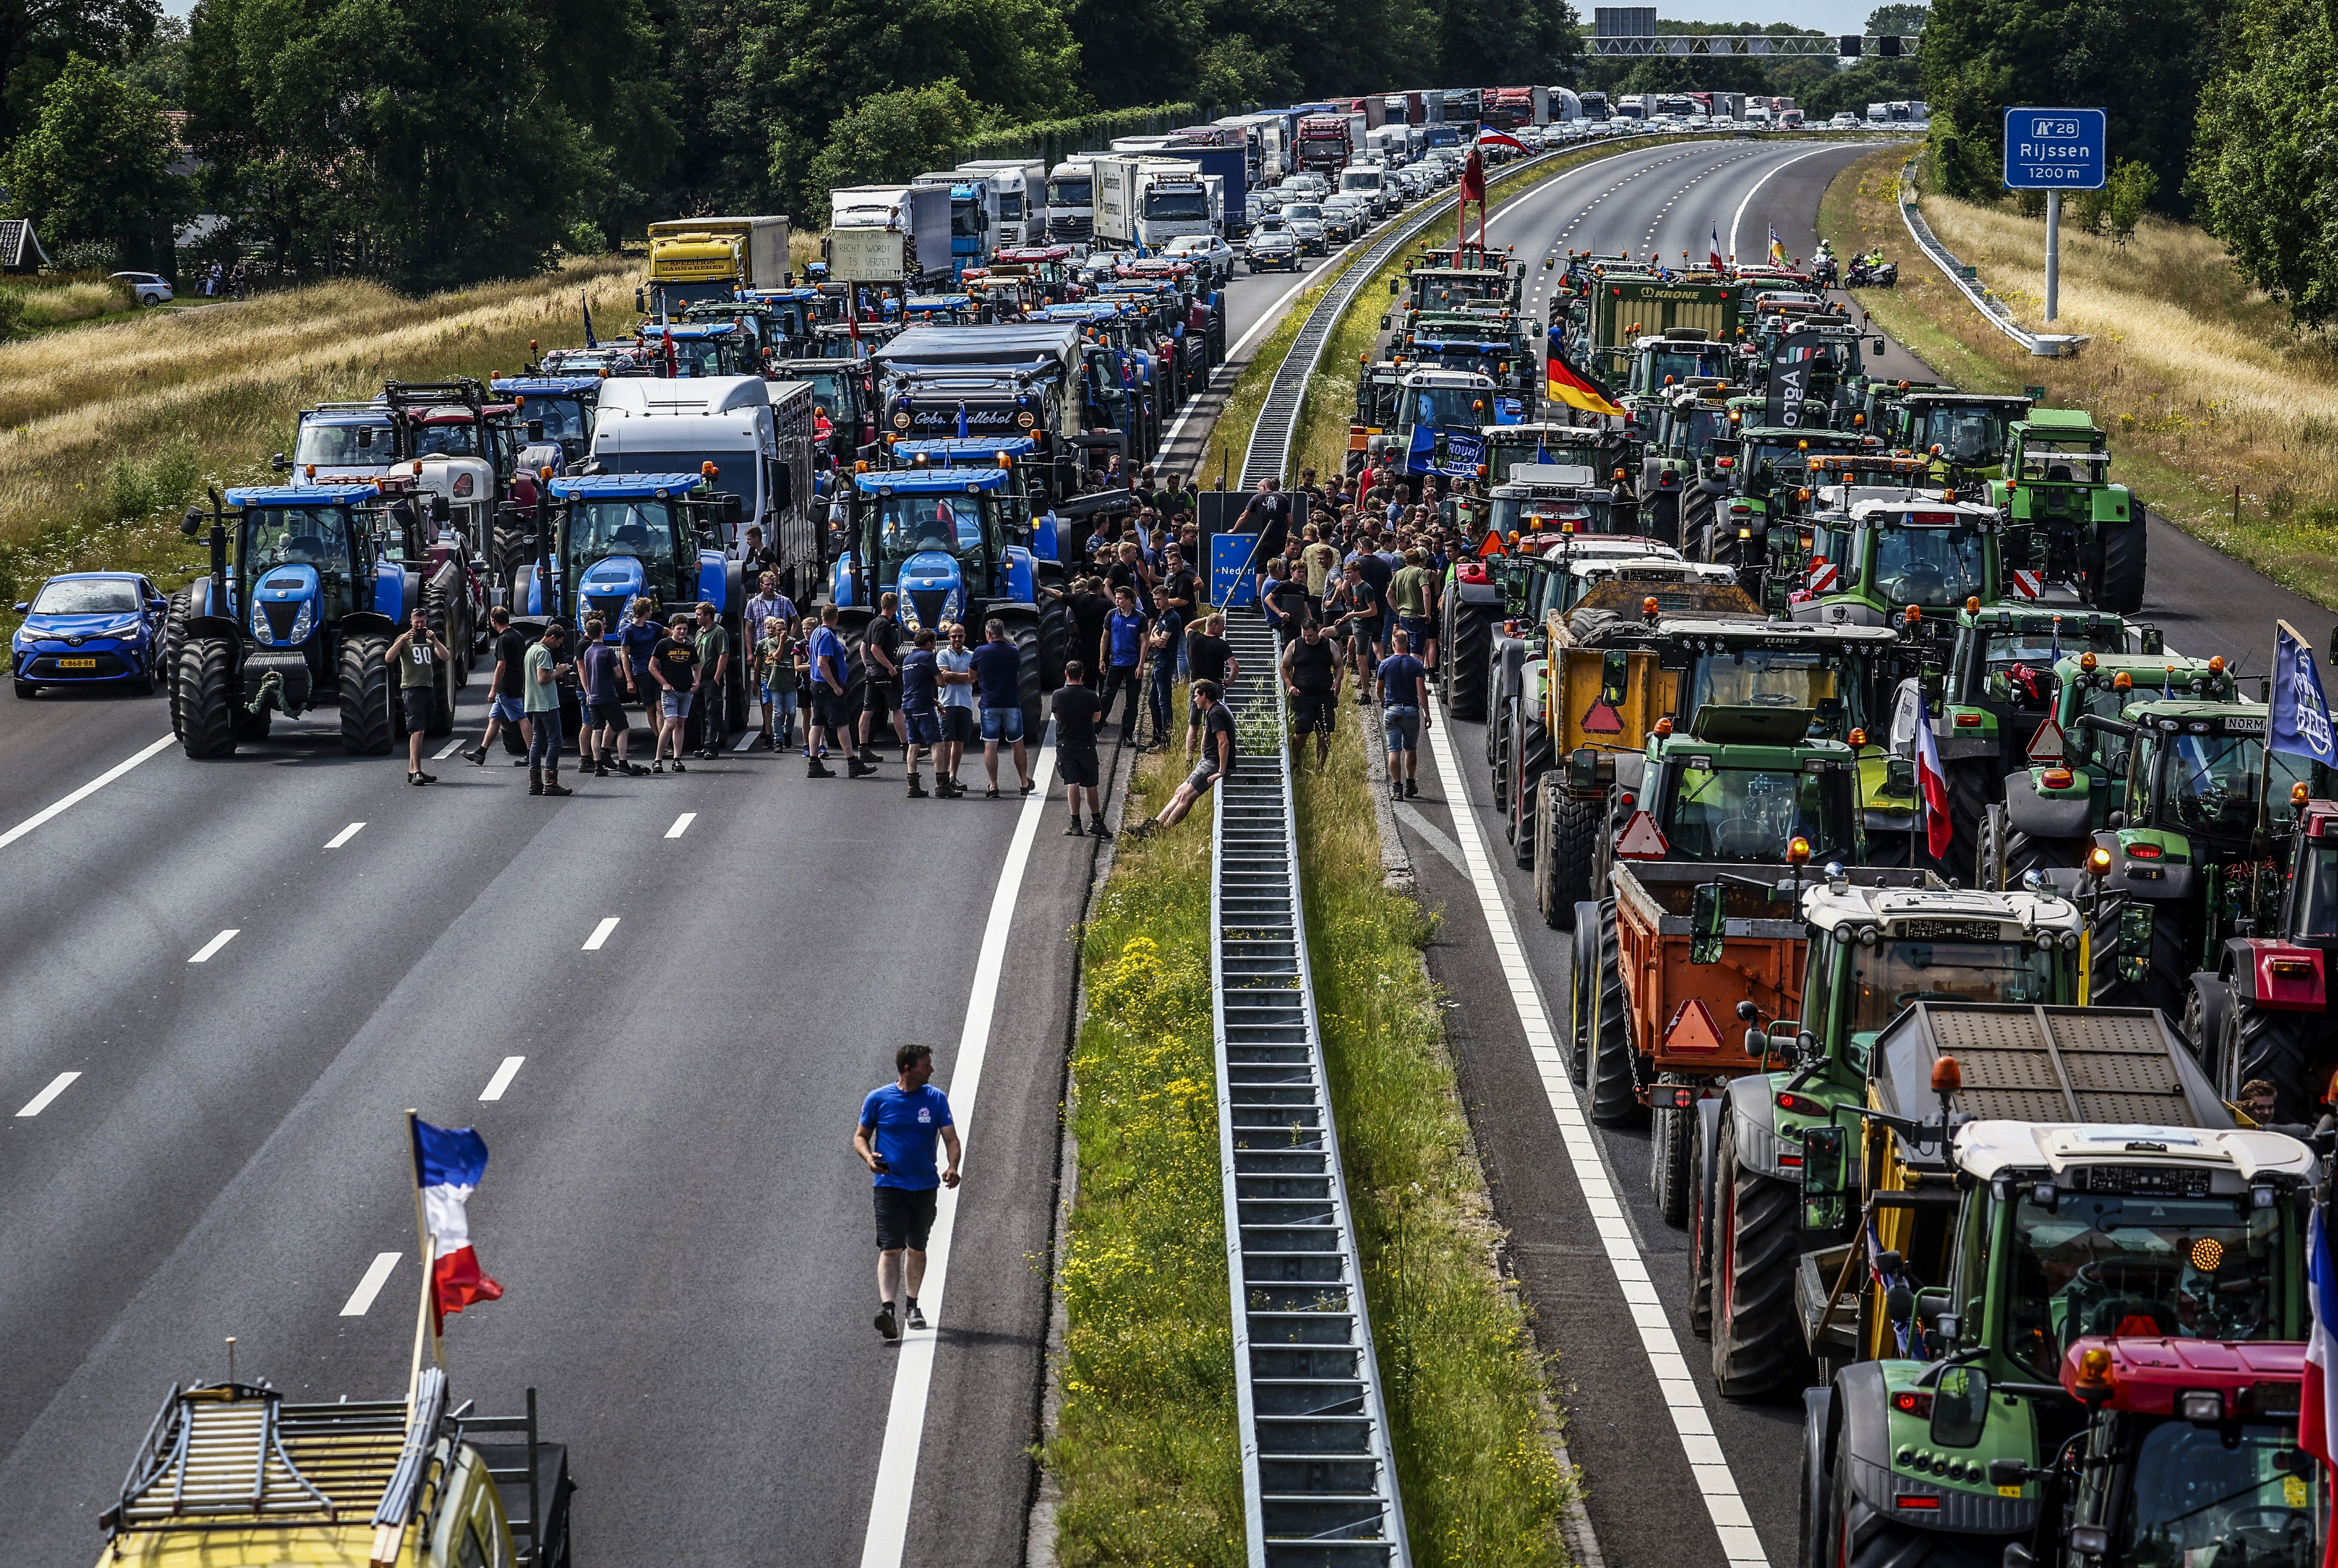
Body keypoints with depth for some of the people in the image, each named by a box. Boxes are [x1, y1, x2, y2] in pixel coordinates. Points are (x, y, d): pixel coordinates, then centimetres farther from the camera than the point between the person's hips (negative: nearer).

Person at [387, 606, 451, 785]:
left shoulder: (429, 641, 18)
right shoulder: (405, 639, 3)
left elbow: (446, 658, 5)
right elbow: (390, 658, -11)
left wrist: (435, 641, -7)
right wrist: (403, 640, -19)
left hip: (429, 688, 6)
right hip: (412, 688, -6)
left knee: (420, 732, 9)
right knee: (417, 731, -15)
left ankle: (412, 771, 14)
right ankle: (416, 772, -21)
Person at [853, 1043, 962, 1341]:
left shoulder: (936, 1099, 3)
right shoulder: (878, 1099, -2)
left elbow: (951, 1138, 1)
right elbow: (861, 1136, 8)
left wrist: (953, 1168, -18)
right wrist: (868, 1158, -14)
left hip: (925, 1186, 3)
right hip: (889, 1185, -3)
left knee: (917, 1249, 15)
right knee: (891, 1249, -16)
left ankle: (912, 1306, 32)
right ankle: (887, 1308, -27)